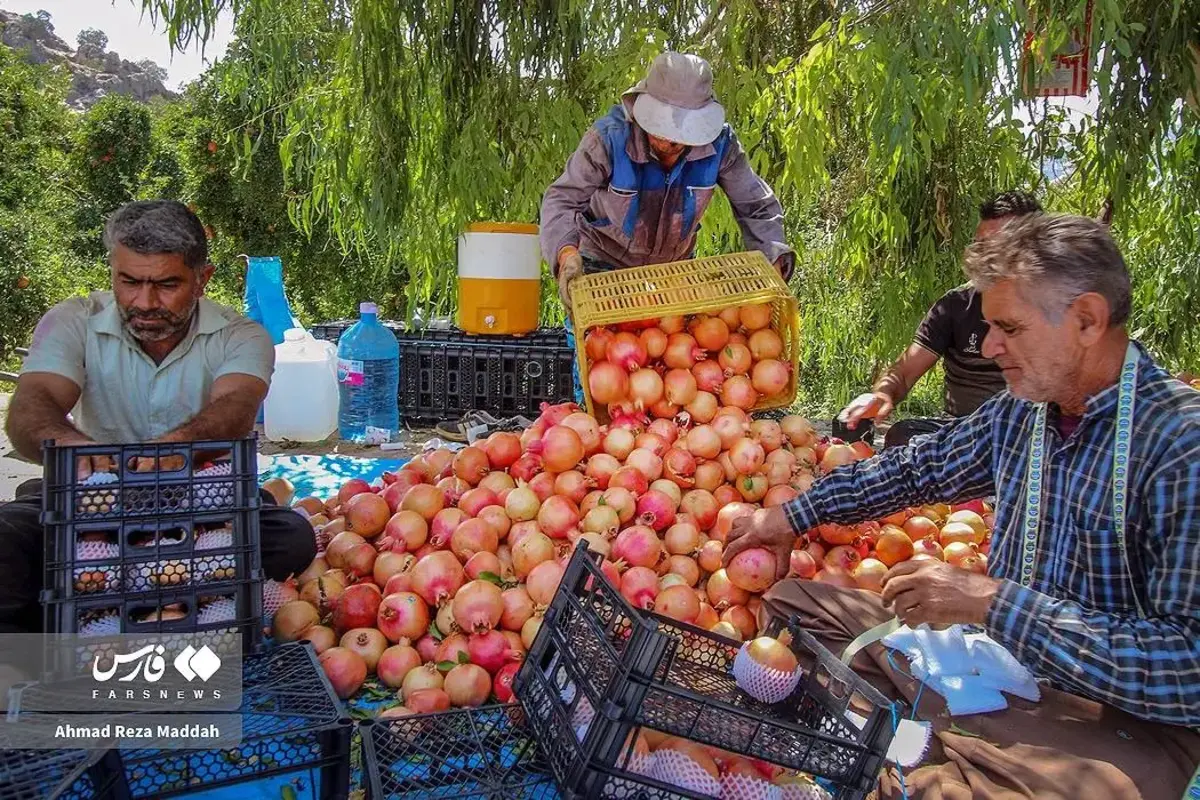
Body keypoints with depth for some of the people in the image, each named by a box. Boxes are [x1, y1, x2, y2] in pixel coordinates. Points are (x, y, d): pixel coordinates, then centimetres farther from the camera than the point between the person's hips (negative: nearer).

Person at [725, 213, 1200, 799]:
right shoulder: (1021, 410, 3)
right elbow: (917, 467, 20)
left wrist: (994, 601, -27)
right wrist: (793, 515, 21)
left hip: (1120, 719, -8)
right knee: (793, 602, 9)